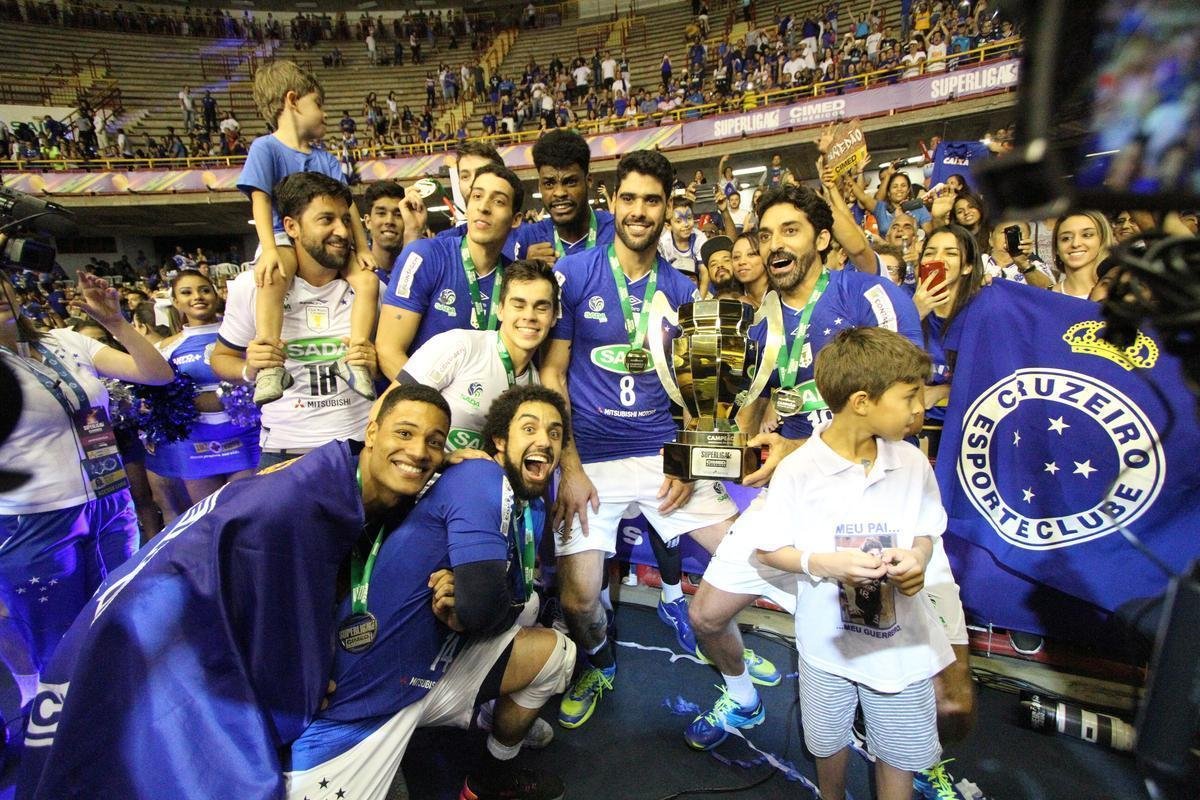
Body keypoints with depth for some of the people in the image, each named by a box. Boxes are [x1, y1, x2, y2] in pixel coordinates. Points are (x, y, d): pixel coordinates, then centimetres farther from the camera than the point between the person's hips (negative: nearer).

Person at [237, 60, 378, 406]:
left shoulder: (324, 158, 16)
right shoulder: (265, 148, 1)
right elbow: (260, 200, -12)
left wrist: (362, 247, -8)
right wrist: (269, 249, -27)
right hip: (284, 237, -5)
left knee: (368, 280, -21)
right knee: (273, 277, -37)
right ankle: (271, 366, -39)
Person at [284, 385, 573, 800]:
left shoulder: (531, 508, 7)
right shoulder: (483, 478, -20)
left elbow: (516, 601, 4)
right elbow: (482, 602, -30)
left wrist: (465, 606, -14)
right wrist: (467, 608, -9)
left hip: (428, 675, 8)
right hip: (360, 700, -8)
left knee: (557, 652, 10)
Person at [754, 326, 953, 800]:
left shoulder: (912, 463, -9)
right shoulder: (798, 470, -19)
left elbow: (927, 531, 4)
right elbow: (768, 550, -11)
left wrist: (918, 558, -17)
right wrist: (824, 563, -26)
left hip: (902, 639, 2)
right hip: (829, 640, -1)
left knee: (899, 753, 18)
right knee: (829, 743, 24)